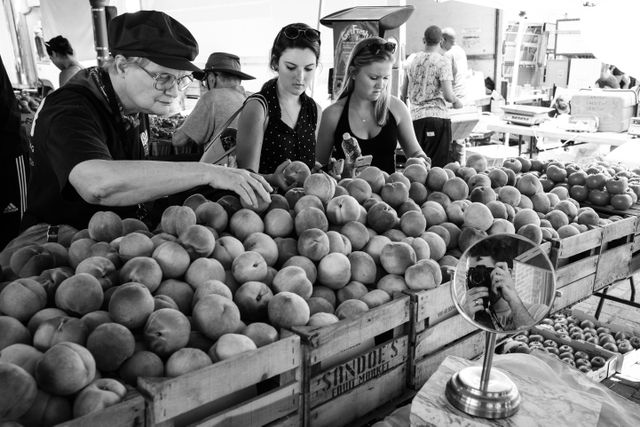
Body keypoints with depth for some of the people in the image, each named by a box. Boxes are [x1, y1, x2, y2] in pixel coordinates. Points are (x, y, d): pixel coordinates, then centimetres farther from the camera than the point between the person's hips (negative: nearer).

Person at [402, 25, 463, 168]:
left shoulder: (413, 60, 9)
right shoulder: (442, 62, -6)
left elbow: (404, 92, 14)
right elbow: (447, 95, -14)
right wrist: (456, 101, 7)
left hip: (415, 117, 5)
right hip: (437, 116, -5)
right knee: (437, 165, 0)